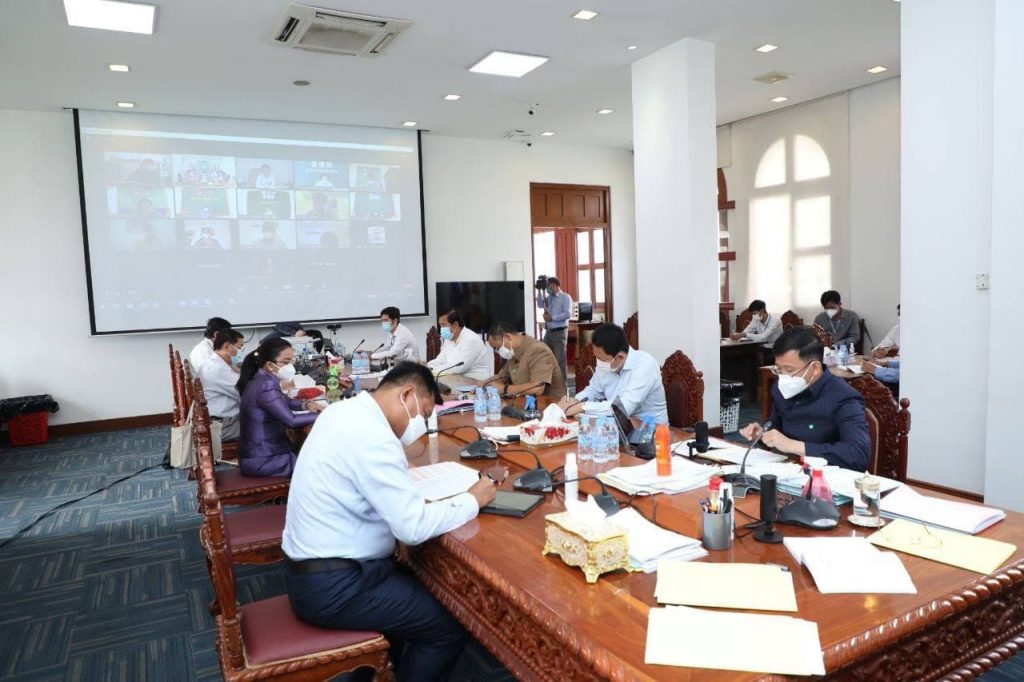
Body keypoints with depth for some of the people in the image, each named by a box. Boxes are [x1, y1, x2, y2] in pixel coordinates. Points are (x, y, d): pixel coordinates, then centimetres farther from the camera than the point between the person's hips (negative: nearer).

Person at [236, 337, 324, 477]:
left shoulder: (261, 380, 7)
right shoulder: (266, 385, -23)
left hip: (261, 453, 9)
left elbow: (283, 402, 22)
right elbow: (291, 420, -30)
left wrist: (306, 404, 4)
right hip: (261, 461, -9)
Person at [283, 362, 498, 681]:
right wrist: (472, 500, -15)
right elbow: (413, 526, -27)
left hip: (312, 567, 10)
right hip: (332, 587, -10)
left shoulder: (344, 410, 4)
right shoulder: (372, 436, -26)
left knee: (422, 590, 23)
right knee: (449, 627, -5)